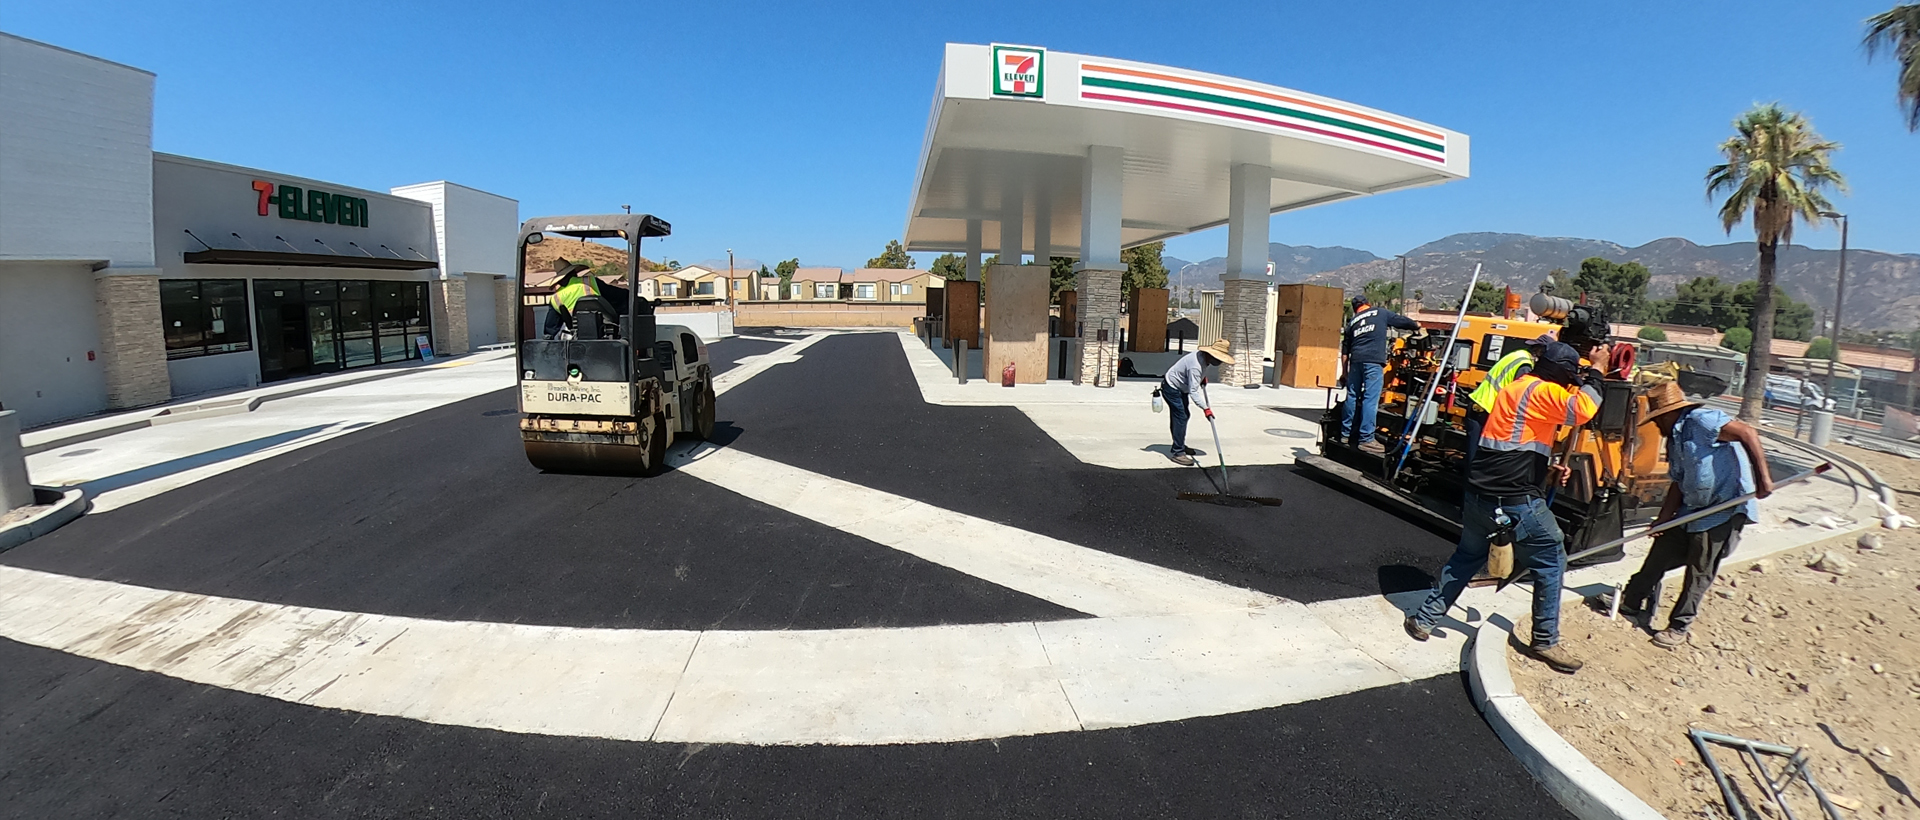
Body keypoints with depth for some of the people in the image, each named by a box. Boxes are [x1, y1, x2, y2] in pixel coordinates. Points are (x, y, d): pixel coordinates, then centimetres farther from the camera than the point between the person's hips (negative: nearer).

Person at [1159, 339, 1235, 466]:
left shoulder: (1204, 356, -6)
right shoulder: (1195, 366, -35)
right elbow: (1193, 391, -38)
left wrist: (1203, 377, 6)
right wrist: (1205, 408, -40)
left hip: (1181, 388, 11)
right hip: (1171, 388, -10)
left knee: (1184, 416, 18)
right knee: (1181, 418, -14)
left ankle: (1179, 446, 32)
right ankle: (1178, 453, -13)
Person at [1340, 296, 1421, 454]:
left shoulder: (1352, 321, 21)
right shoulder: (1381, 313, 11)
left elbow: (1345, 350, 20)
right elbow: (1402, 321, 17)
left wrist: (1344, 371, 24)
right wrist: (1417, 325, 39)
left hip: (1356, 360, 5)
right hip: (1373, 361, -5)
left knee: (1352, 397, 11)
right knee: (1370, 399, -6)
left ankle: (1346, 434, 17)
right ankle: (1366, 439, -9)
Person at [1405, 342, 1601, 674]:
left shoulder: (1516, 387, 18)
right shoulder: (1544, 391, -8)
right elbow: (1582, 410, -26)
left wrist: (1547, 470, 14)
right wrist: (1592, 381, -7)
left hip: (1480, 493, 9)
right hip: (1516, 501, -9)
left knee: (1466, 557, 21)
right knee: (1551, 563, 8)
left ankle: (1424, 619, 23)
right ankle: (1545, 641, 17)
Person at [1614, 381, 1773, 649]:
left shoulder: (1700, 420, -14)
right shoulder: (1675, 439, 13)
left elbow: (1747, 432, -24)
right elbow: (1678, 482, 13)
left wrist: (1763, 478, -29)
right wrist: (1665, 517, 5)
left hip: (1726, 509, -9)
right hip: (1692, 510, 9)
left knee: (1699, 574, 2)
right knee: (1660, 555, 12)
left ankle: (1678, 627, 14)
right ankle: (1631, 603, 25)